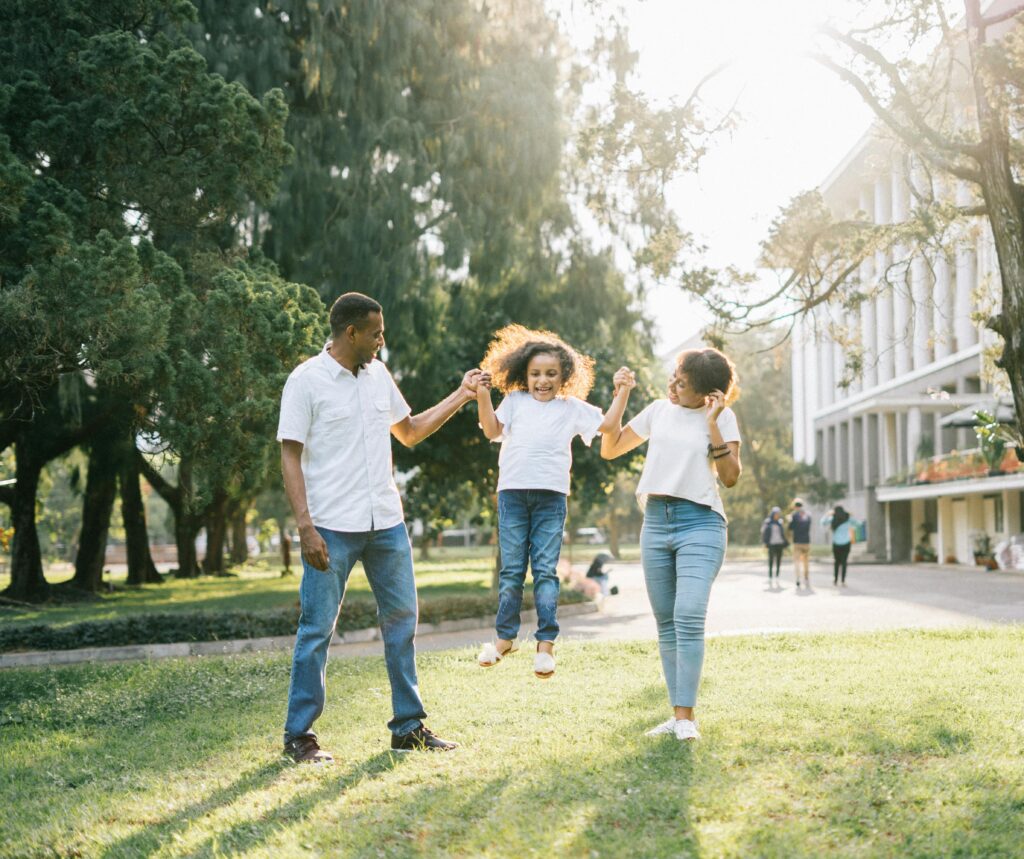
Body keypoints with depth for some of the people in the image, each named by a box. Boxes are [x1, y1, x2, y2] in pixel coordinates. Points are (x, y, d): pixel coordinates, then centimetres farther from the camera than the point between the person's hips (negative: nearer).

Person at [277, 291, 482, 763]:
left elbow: (409, 431, 25)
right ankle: (299, 735, 8)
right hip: (332, 528, -6)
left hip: (386, 523, 6)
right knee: (316, 629, -2)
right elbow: (290, 457, -9)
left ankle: (409, 726, 19)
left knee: (401, 620, 9)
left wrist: (461, 396, 18)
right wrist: (305, 526, -18)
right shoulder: (306, 381, -7)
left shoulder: (378, 375, 12)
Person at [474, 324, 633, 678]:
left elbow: (607, 424, 9)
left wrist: (621, 392, 1)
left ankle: (546, 642, 0)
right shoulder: (514, 401, 13)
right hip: (512, 492, 1)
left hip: (551, 496, -1)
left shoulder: (572, 407, 12)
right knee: (511, 569, 5)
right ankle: (504, 636, 14)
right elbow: (492, 430, 3)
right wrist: (483, 397, -8)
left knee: (545, 570, -2)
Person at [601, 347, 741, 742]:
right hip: (656, 522, 5)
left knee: (688, 617, -19)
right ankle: (677, 714, 10)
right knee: (666, 624, 5)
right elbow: (609, 449, 17)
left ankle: (686, 716, -17)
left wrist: (712, 424, -13)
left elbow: (731, 476, -7)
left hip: (700, 522, -5)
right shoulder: (658, 411, 13)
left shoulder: (722, 417, 1)